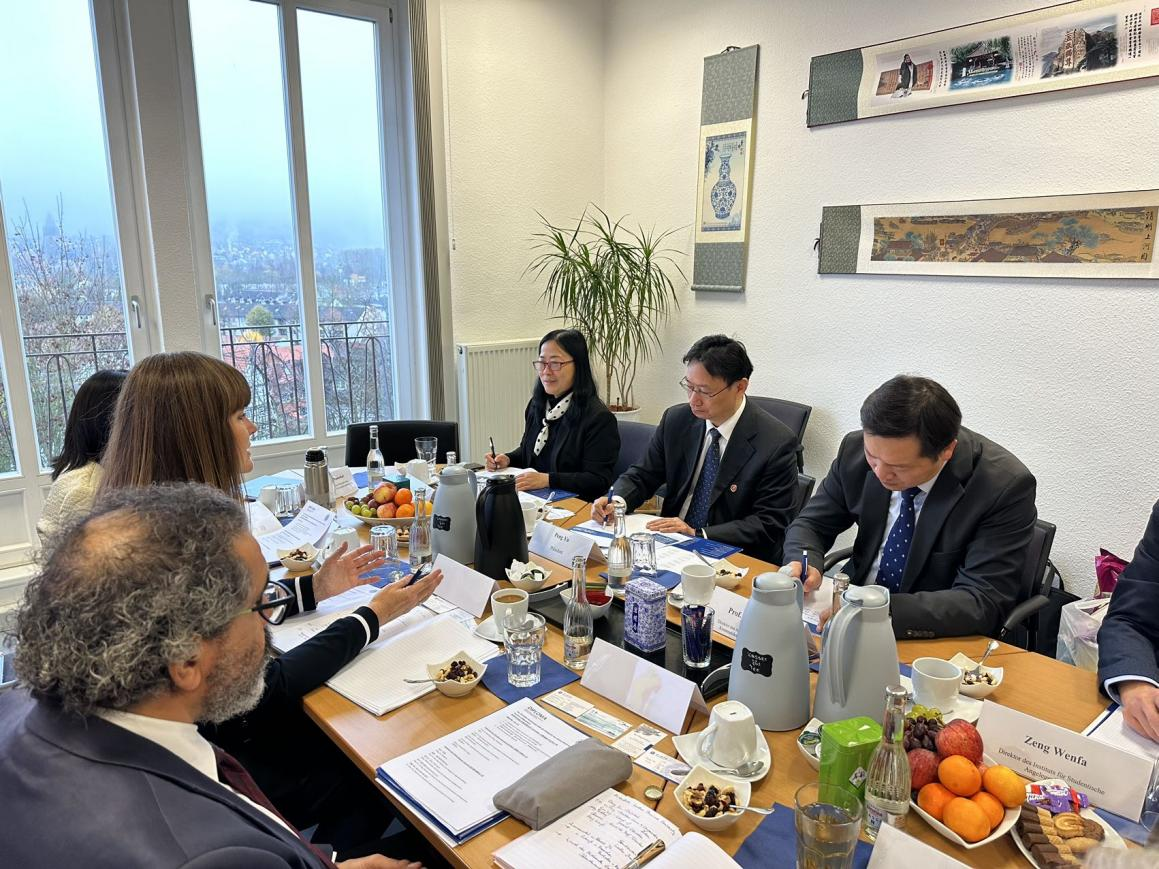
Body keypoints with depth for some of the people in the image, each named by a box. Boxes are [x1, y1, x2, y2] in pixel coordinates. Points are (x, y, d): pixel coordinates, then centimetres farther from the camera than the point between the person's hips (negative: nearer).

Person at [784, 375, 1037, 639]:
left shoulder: (1006, 487, -20)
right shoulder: (855, 449, -9)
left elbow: (983, 602, -23)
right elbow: (811, 524, 3)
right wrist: (803, 563, -20)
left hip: (940, 641, -4)